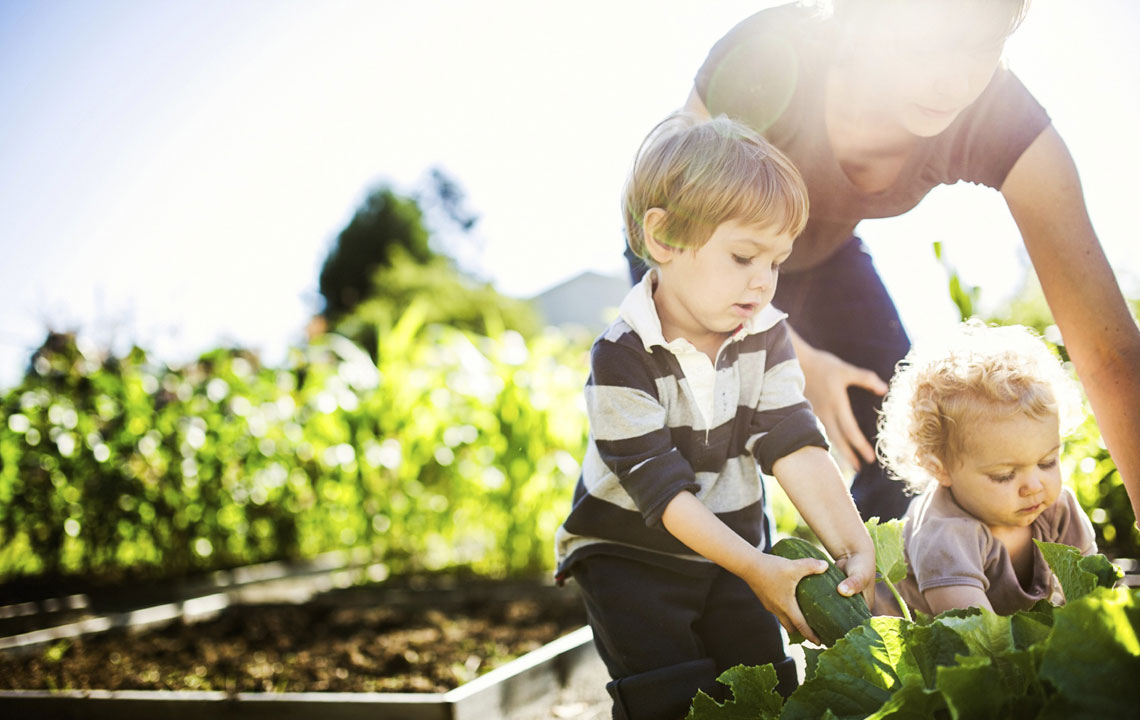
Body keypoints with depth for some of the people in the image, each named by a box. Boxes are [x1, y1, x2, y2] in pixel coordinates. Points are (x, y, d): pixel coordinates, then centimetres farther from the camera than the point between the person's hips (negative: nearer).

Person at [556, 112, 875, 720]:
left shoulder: (766, 336, -7)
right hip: (628, 553, -5)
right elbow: (661, 487, -25)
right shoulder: (622, 357, -24)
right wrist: (756, 570, -29)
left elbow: (796, 447, -13)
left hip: (734, 544, 5)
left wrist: (853, 547, -26)